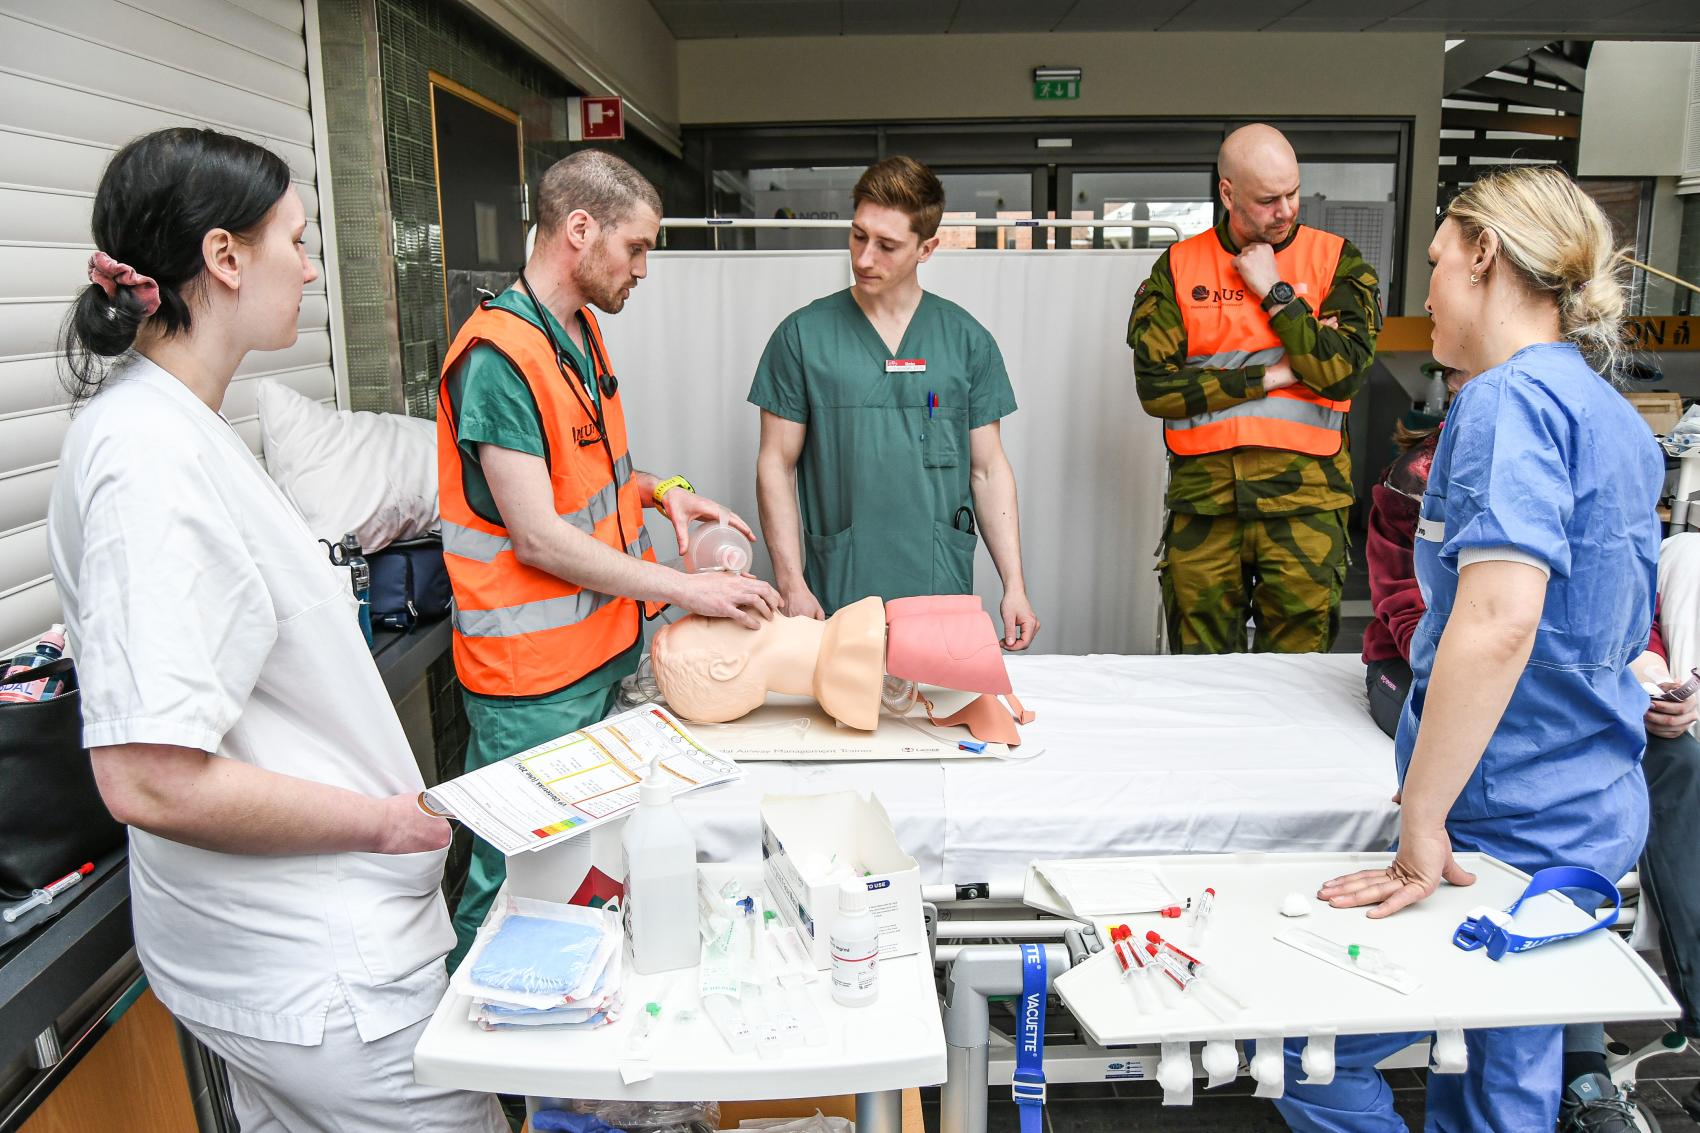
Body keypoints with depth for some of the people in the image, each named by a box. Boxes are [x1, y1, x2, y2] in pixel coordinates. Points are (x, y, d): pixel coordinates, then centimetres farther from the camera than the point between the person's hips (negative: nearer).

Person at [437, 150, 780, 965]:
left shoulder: (581, 330, 10)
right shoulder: (498, 355, -20)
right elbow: (538, 538, -23)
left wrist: (659, 491, 4)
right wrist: (689, 589, -20)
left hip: (604, 647, 9)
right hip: (534, 679, -9)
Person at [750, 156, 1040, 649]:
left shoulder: (968, 341, 6)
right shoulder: (801, 336, 1)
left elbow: (988, 470, 8)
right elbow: (776, 466, 1)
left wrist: (1014, 586, 1)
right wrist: (791, 584, -7)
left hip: (943, 595, 1)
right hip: (835, 598, -1)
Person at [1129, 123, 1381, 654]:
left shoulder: (1336, 259, 6)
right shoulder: (1177, 267, 7)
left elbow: (1345, 374, -8)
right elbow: (1155, 387, -4)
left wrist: (1274, 291, -7)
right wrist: (1271, 376, -6)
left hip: (1303, 494, 0)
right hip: (1202, 492, 1)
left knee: (1298, 653, 2)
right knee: (1198, 666, 7)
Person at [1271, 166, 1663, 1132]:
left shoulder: (1510, 398, -18)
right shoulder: (1616, 415, 12)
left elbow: (1498, 623, -30)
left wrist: (1421, 823, -25)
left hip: (1516, 827, -10)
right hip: (1596, 812, 10)